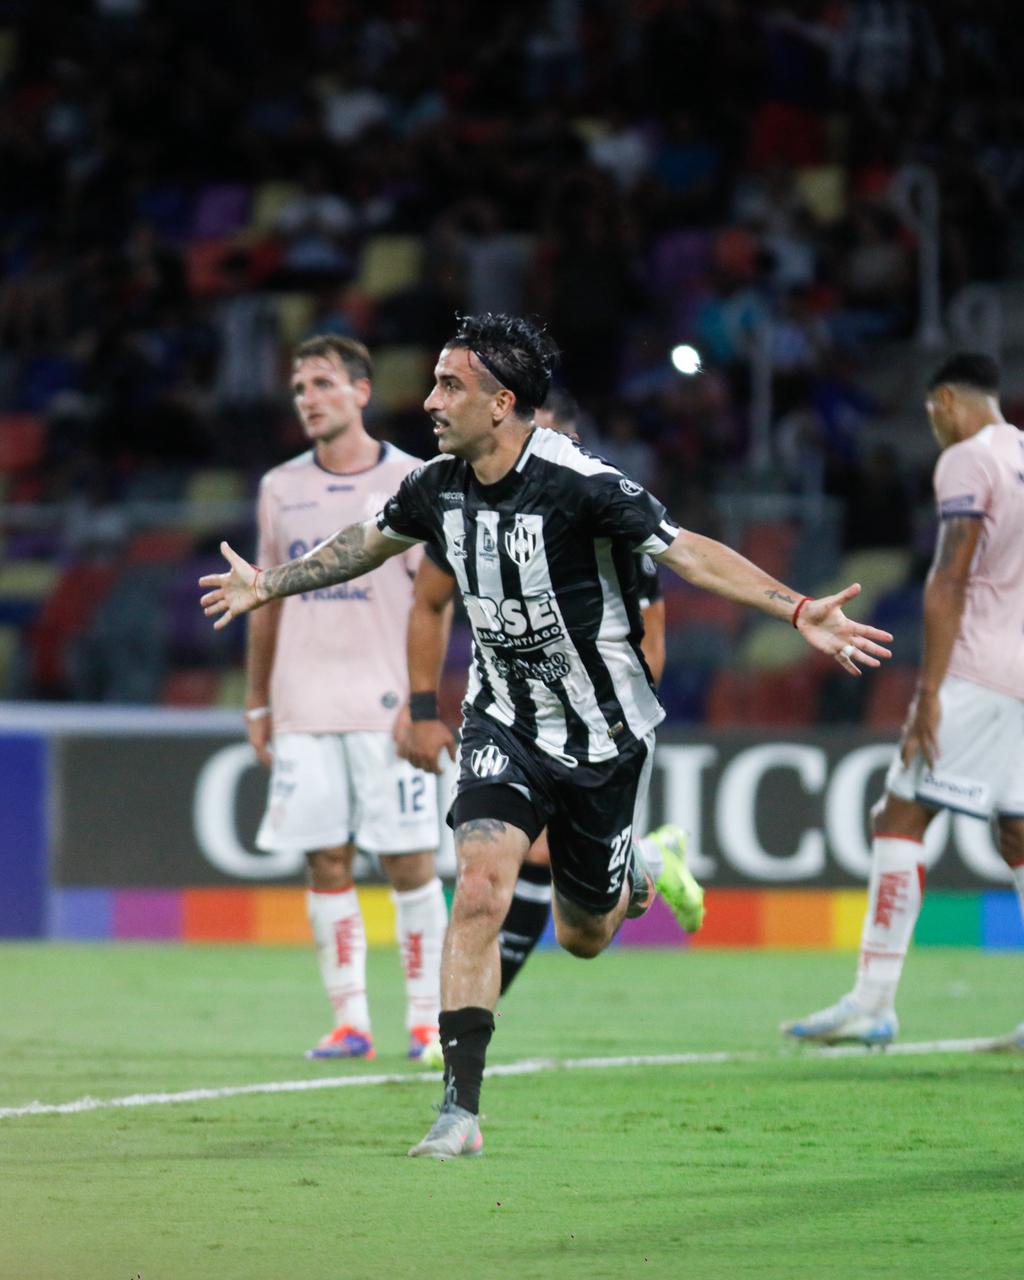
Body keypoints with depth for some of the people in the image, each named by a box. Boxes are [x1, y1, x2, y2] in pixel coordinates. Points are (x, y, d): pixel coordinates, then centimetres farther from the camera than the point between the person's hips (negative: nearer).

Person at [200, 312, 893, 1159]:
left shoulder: (578, 484, -24)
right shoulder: (439, 486, -5)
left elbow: (685, 551, -26)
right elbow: (371, 541, 16)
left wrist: (797, 611, -38)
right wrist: (269, 585, 26)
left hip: (603, 732, -3)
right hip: (504, 723, 3)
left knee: (583, 937, 10)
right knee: (480, 889, -19)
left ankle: (635, 872, 48)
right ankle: (461, 1109, -18)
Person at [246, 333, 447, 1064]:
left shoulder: (411, 483, 0)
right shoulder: (282, 489, 11)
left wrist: (418, 696, -11)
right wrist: (257, 703, 13)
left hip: (387, 706, -3)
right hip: (303, 711, 3)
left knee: (409, 862, -3)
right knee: (327, 864, 1)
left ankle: (427, 1018, 5)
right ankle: (350, 1020, 5)